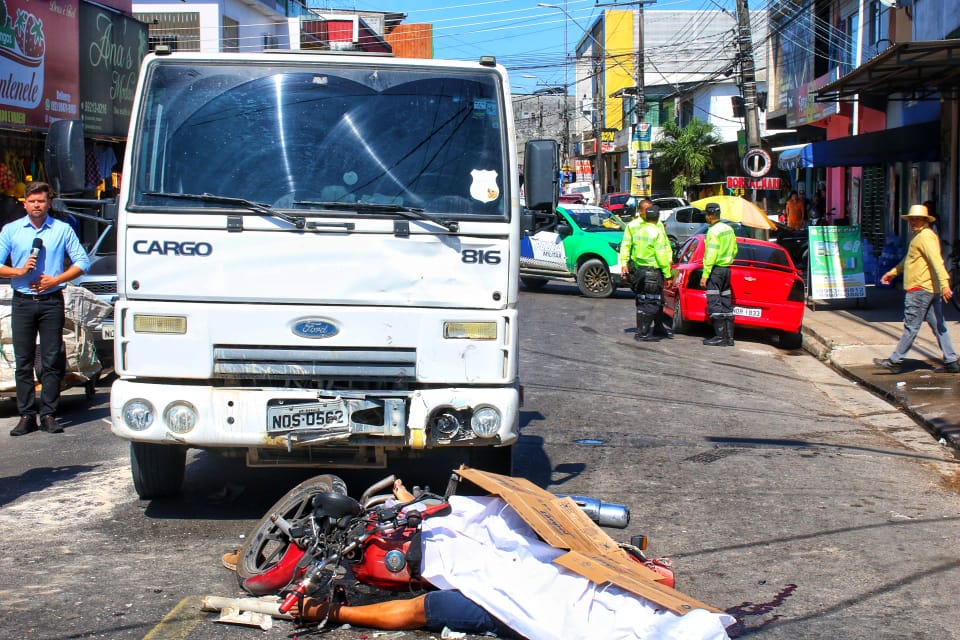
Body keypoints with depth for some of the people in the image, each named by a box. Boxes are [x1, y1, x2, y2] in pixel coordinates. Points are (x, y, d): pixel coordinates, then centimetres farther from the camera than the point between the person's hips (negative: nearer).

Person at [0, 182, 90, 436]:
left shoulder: (62, 230, 7)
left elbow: (82, 262, 3)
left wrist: (55, 279, -7)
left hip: (51, 301, -1)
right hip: (22, 302, 1)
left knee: (52, 361, -1)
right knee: (24, 361, 0)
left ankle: (48, 414, 3)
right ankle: (26, 415, 4)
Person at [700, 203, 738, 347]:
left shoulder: (713, 231, -14)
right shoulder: (729, 229, 12)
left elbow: (711, 255, -20)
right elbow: (734, 251, 19)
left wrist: (705, 275, -19)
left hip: (715, 270, -9)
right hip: (726, 269, 9)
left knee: (715, 304, -7)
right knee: (726, 305, 10)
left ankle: (720, 337, -10)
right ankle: (729, 337, 12)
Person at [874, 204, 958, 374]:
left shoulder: (925, 236, -12)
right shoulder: (919, 236, 21)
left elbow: (936, 261, -24)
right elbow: (909, 259, 35)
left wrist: (944, 283, -33)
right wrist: (893, 272, 40)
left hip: (920, 289, -10)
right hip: (932, 290, 10)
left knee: (911, 326, -4)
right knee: (938, 326, 8)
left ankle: (895, 361, 1)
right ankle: (951, 362, 9)